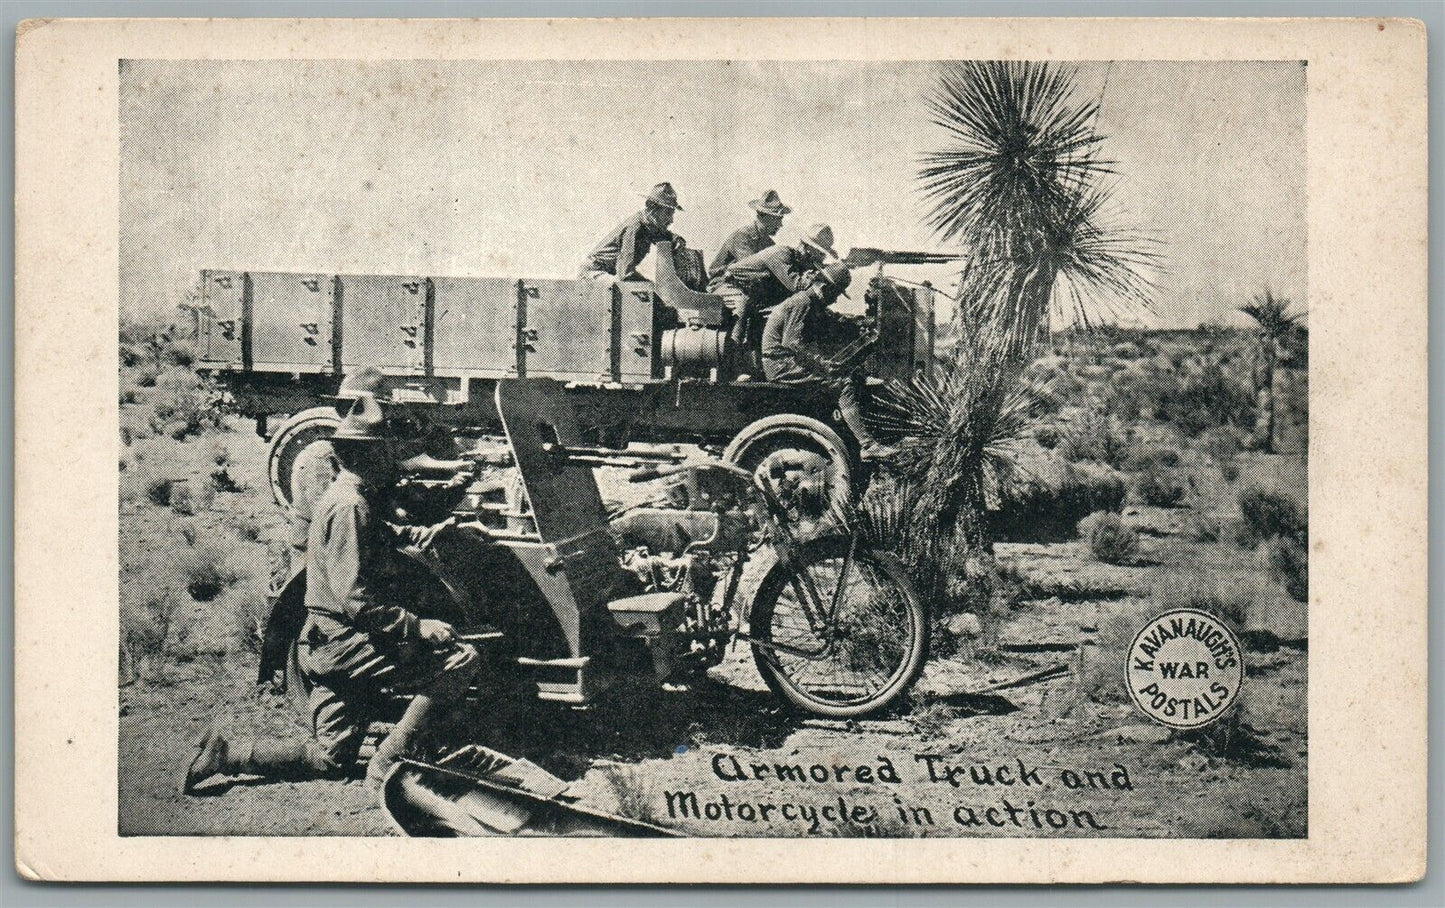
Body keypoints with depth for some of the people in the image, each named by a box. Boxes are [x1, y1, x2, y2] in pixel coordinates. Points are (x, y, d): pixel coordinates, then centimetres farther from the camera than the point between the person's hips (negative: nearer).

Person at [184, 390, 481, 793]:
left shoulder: (346, 496, 15)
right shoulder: (350, 506, -16)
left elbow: (378, 535, 39)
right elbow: (355, 599, -23)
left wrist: (427, 533, 26)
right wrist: (418, 626, -23)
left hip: (325, 646, 10)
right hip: (348, 640, -10)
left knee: (328, 761, 15)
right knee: (459, 660, -13)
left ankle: (224, 752, 12)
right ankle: (387, 763, -12)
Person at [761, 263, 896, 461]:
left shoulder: (815, 306, 20)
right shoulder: (801, 302, -13)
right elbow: (791, 342, -23)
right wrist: (820, 363, -25)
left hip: (796, 362, 10)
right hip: (782, 365, -10)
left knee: (857, 377, 0)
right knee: (843, 384, -24)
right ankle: (868, 445, -30)